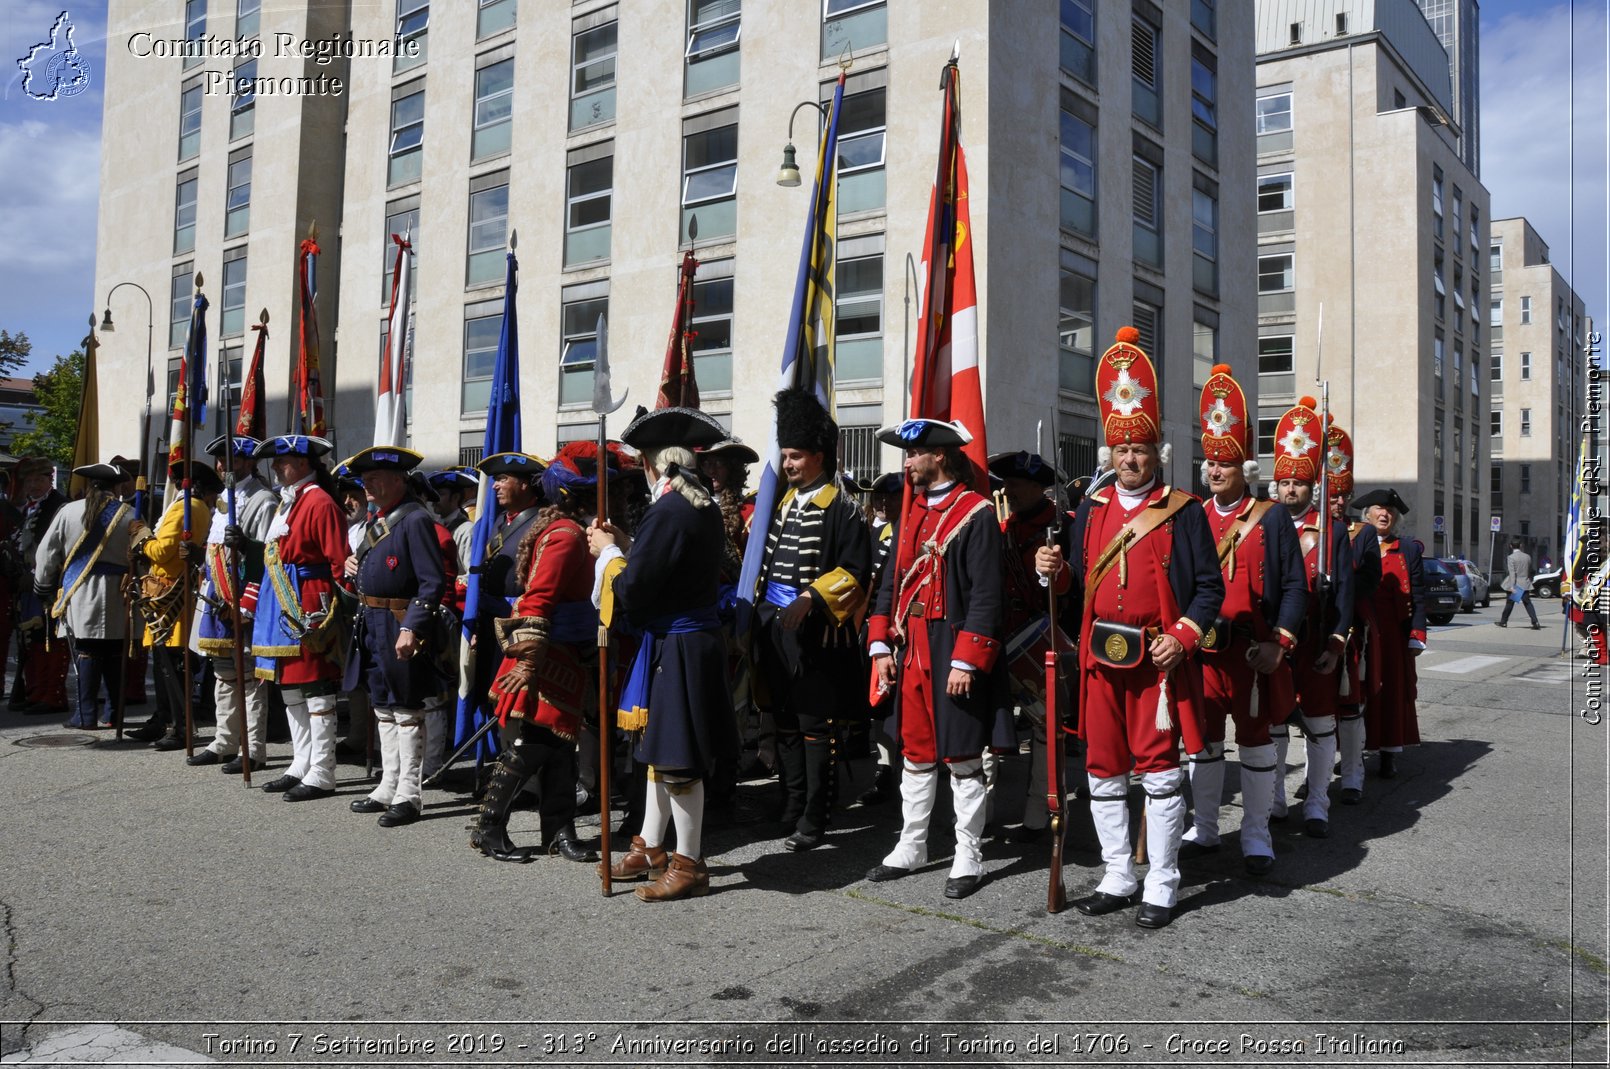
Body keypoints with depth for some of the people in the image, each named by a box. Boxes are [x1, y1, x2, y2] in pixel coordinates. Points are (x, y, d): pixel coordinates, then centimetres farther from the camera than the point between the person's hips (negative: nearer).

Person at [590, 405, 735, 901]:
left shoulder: (667, 513, -21)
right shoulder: (705, 507, 8)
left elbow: (632, 591, -20)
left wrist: (608, 551, -4)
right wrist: (626, 544, 12)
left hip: (675, 649, -10)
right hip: (698, 639, 10)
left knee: (676, 759, 1)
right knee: (660, 747, 20)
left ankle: (688, 866, 14)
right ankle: (650, 850, 33)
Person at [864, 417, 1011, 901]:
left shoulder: (976, 514, -10)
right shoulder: (915, 513, 13)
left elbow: (986, 598, -15)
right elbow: (891, 584, 14)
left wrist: (966, 662, -19)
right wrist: (881, 646, 7)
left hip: (953, 656, -7)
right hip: (910, 653, 7)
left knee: (962, 759, 3)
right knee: (915, 753, 16)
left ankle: (969, 859, 15)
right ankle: (910, 848, 28)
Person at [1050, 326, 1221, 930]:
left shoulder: (1183, 510, 0)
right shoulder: (1091, 508, 11)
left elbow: (1210, 586, 0)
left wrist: (1182, 637, -13)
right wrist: (1052, 573, -7)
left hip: (1158, 659, -4)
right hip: (1101, 659, 4)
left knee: (1160, 773, 2)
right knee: (1103, 773, 10)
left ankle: (1161, 889, 14)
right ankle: (1118, 880, 24)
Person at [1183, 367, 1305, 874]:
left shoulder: (1271, 517, -1)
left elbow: (1294, 586, -3)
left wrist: (1280, 643, -11)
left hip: (1252, 650, -3)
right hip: (1200, 647, 3)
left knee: (1255, 738, 6)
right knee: (1203, 738, 10)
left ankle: (1257, 835, 16)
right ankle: (1204, 828, 22)